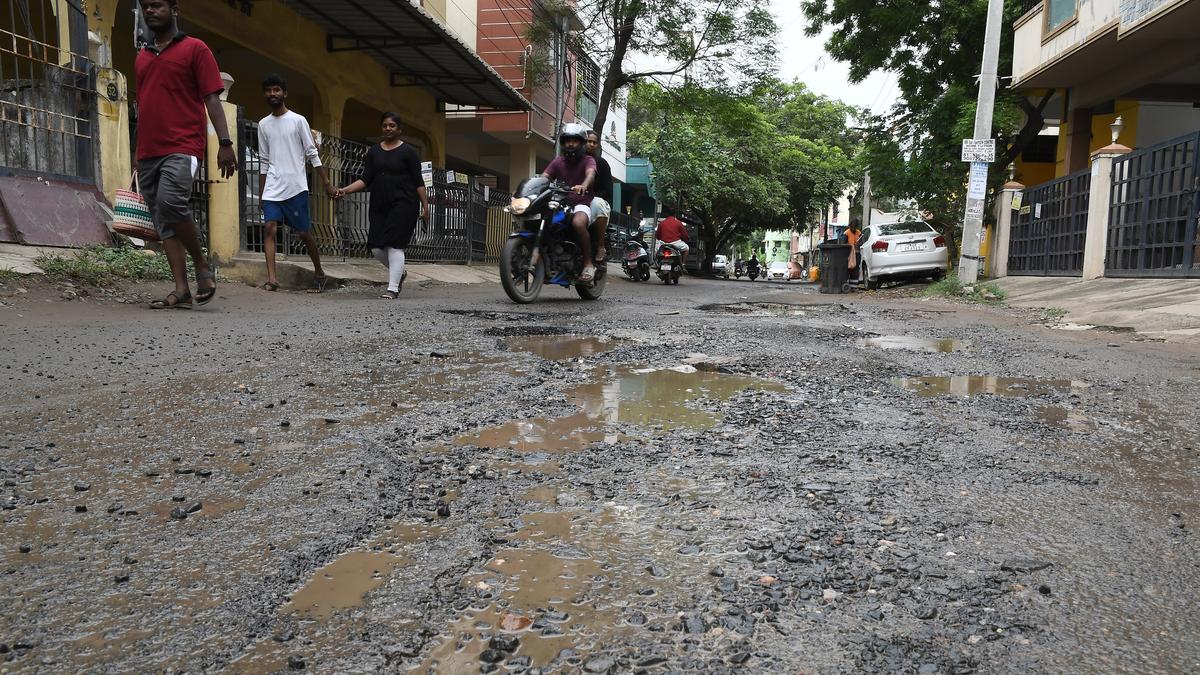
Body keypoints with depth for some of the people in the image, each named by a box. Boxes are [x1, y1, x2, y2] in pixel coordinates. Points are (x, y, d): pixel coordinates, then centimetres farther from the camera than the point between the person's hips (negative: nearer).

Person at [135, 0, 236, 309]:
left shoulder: (195, 49, 5)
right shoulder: (141, 57, 22)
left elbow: (212, 98, -2)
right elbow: (144, 104, 25)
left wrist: (225, 142, -13)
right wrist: (140, 154, 21)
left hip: (183, 148, -6)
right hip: (149, 153, 7)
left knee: (170, 201, -27)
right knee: (163, 224, 1)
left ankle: (202, 265, -8)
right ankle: (182, 291, 3)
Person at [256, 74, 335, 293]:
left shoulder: (298, 120, 1)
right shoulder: (263, 124, 13)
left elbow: (312, 154, 1)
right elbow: (264, 161, 17)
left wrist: (326, 183, -5)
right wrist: (260, 193, 15)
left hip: (296, 187, -3)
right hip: (272, 188, 4)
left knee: (303, 233, 2)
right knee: (270, 228, -12)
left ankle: (319, 273, 21)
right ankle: (272, 278, -18)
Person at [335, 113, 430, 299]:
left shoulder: (408, 152, 1)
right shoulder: (373, 152, 13)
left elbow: (418, 182, -1)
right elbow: (365, 180, 8)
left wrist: (425, 205, -6)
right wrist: (345, 190, -6)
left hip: (403, 205, -5)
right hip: (379, 206, 5)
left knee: (394, 245, -11)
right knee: (376, 247, 1)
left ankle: (393, 288, -5)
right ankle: (400, 272, 27)